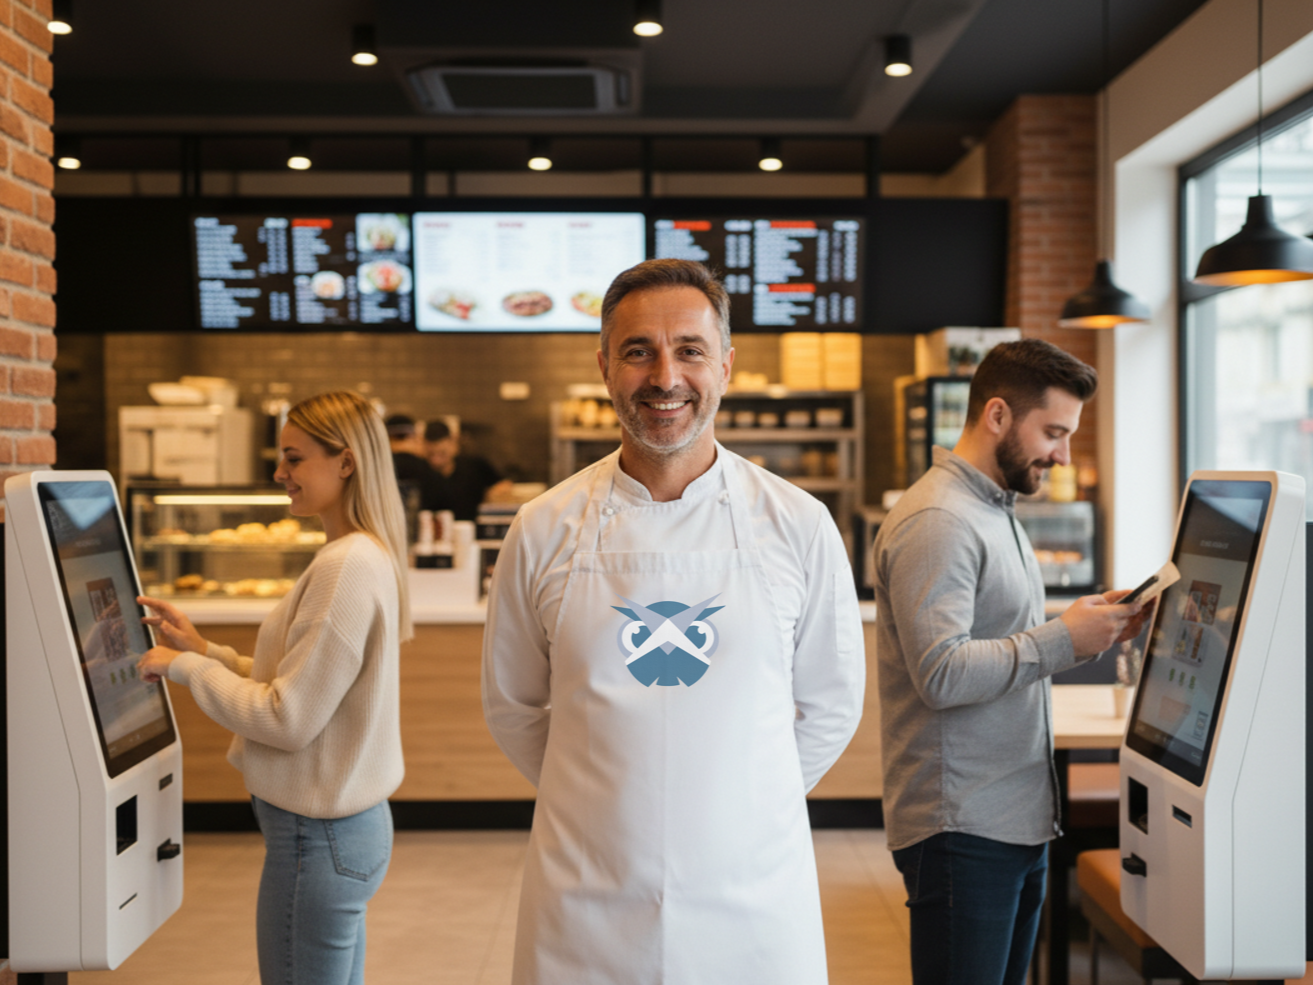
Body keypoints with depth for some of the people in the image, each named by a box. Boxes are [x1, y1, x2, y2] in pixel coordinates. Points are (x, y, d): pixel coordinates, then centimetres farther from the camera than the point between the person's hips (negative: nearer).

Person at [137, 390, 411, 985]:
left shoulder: (346, 566, -21)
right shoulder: (366, 555, 10)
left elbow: (288, 719, -20)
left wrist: (185, 668, -9)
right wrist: (202, 649, 9)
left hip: (318, 838, -10)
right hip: (349, 822, 10)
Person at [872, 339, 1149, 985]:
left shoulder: (997, 512, 18)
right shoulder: (936, 522, -16)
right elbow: (941, 675, -24)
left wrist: (1087, 631, 7)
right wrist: (1062, 640, -18)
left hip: (1020, 820, 10)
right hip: (963, 830, -10)